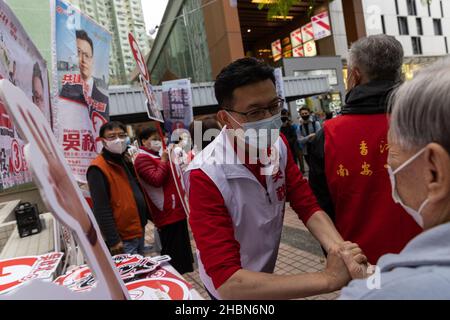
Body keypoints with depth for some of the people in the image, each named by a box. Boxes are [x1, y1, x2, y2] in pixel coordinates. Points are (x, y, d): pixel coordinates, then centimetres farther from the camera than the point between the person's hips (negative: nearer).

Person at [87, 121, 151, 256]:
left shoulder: (126, 160, 10)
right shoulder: (98, 168, -16)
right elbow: (101, 209, -20)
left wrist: (148, 215, 16)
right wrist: (113, 240, -21)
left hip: (139, 231, 9)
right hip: (123, 239, -8)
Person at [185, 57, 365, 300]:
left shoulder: (278, 145, -13)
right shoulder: (205, 175, -33)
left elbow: (308, 207, -12)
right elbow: (228, 283, -36)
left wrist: (338, 249, -32)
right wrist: (328, 278, -41)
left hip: (267, 274, 6)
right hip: (229, 289, -5)